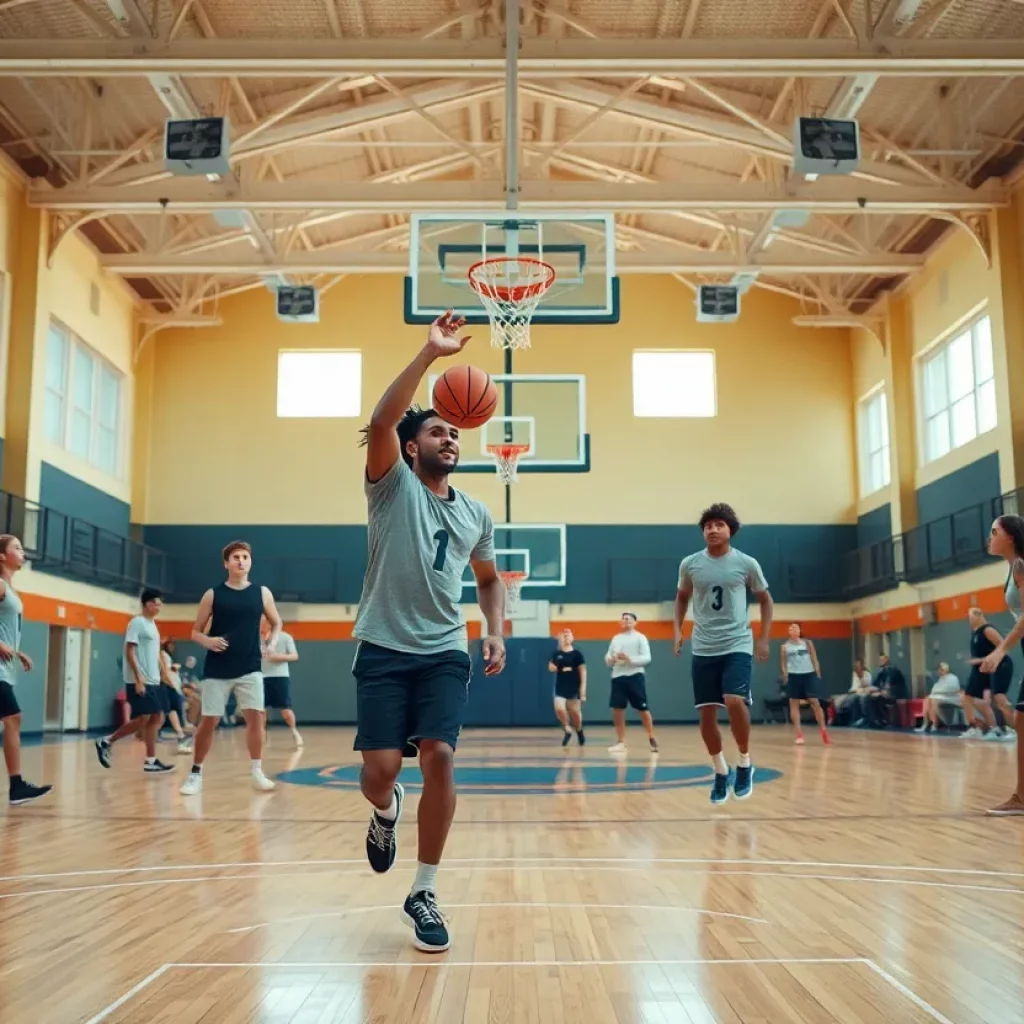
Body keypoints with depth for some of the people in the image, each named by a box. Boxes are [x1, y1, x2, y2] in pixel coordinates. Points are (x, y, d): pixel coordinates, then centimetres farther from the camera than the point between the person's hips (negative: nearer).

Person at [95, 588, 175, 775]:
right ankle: (107, 741, 7)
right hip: (140, 680, -9)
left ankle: (151, 761, 3)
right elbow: (130, 651, -15)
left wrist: (164, 673, 15)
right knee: (142, 719, -8)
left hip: (154, 681, 9)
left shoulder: (152, 624, 17)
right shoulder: (137, 622, -9)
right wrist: (138, 678, -20)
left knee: (156, 719, 2)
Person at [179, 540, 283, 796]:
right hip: (217, 670, -1)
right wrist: (208, 641, -18)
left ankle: (257, 772, 7)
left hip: (249, 669, 1)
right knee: (208, 722, 1)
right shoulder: (213, 594, -1)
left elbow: (276, 623, 17)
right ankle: (196, 774, 16)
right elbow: (196, 632, 4)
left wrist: (271, 644, -2)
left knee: (255, 718, -6)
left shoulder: (262, 593, 3)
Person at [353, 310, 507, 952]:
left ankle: (425, 894, 2)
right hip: (384, 650, -2)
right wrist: (430, 353, -24)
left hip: (445, 653, 3)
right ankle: (385, 811, 32)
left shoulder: (476, 514, 12)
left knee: (440, 758, -13)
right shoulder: (393, 486, -1)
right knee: (382, 766, -8)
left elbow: (489, 578, 26)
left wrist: (496, 632, 9)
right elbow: (380, 423, -20)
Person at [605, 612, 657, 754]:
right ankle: (620, 742, 11)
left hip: (635, 676, -5)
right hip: (618, 677, 5)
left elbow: (647, 658, -9)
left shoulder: (640, 637, 0)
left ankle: (652, 739, 11)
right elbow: (608, 659, 17)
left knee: (643, 709, -2)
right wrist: (610, 659, -7)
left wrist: (629, 659, -21)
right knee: (617, 710, 2)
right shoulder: (616, 639, 16)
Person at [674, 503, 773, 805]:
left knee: (734, 702, -23)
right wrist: (677, 629, 6)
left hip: (738, 645, -2)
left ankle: (745, 762, 1)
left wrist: (764, 638, 2)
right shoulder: (690, 564, 1)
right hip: (703, 649, 3)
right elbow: (682, 597, 19)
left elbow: (765, 600, 10)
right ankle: (721, 772, 23)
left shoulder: (746, 563, -3)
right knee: (706, 714, 3)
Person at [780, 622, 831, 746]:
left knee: (815, 702, -4)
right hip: (793, 675, 0)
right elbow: (783, 663, 10)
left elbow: (814, 659, 9)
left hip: (808, 674, 0)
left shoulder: (808, 643, 8)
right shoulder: (785, 646, 7)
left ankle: (824, 732, 4)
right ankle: (799, 734, 3)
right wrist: (785, 675, -1)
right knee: (794, 704, -1)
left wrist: (818, 674, 0)